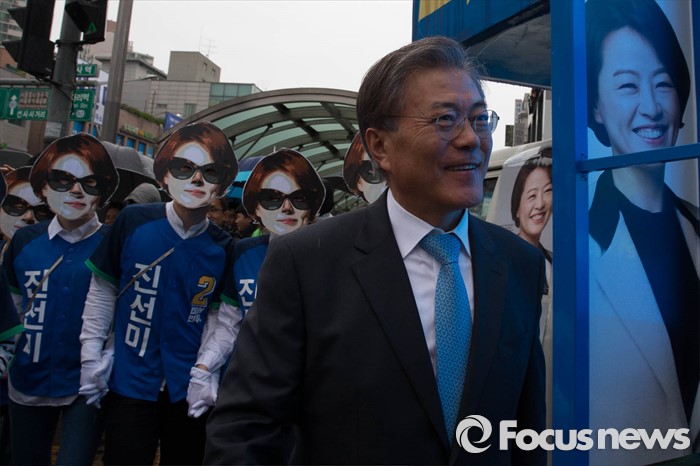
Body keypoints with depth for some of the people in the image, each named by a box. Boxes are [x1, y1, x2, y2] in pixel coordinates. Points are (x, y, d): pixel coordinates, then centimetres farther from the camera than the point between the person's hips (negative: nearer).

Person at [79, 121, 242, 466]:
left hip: (189, 390, 1)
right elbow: (102, 291, 0)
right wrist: (91, 355, -1)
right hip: (129, 382, -1)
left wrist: (204, 369, -12)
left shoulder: (222, 247, -5)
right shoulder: (133, 221, -8)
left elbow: (226, 317, -3)